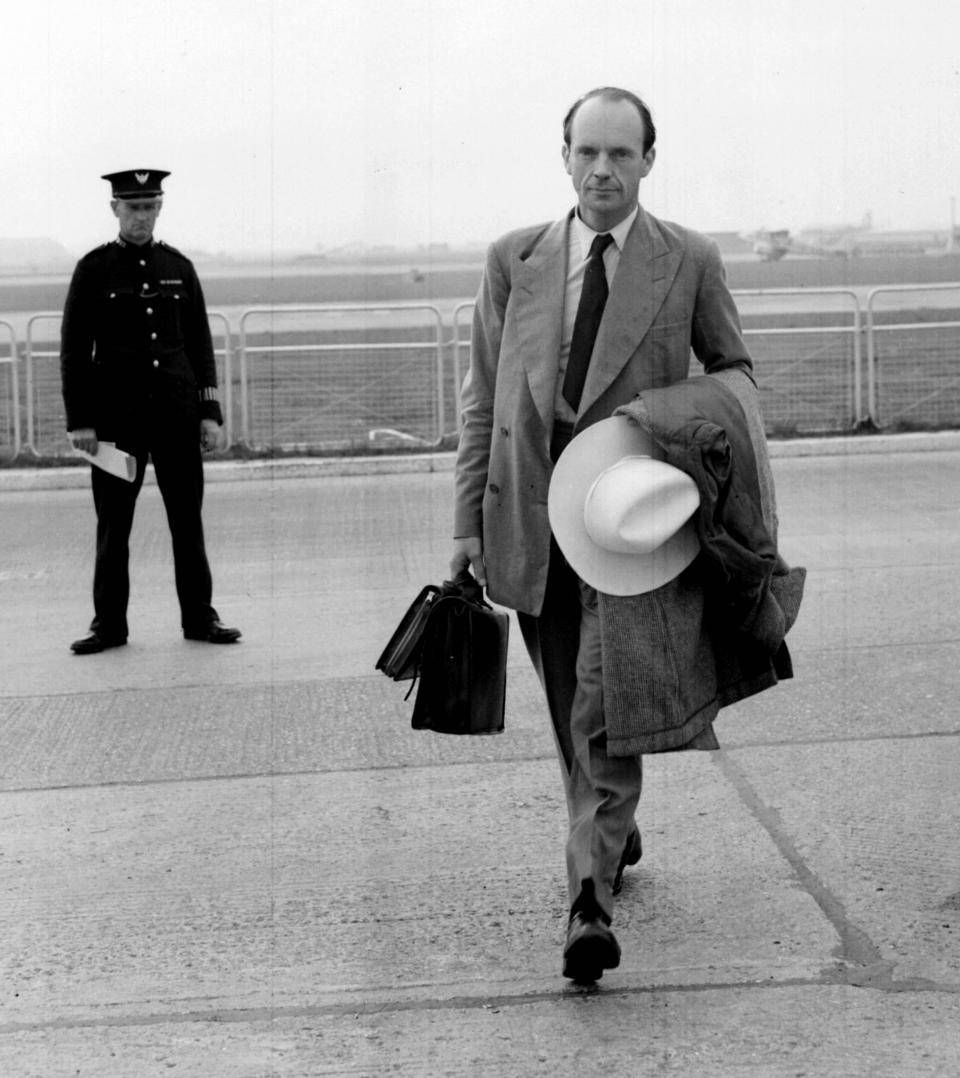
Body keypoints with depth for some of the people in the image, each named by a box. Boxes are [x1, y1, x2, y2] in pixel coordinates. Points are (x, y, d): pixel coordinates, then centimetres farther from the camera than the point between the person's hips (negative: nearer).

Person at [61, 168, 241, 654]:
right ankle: (108, 624, 9)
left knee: (188, 518, 4)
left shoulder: (178, 267, 10)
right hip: (117, 414, -2)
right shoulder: (94, 268, 2)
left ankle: (199, 617, 12)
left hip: (177, 412, 2)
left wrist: (210, 412, 5)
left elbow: (200, 343, 12)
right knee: (113, 523, 2)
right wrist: (79, 420, -7)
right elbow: (73, 348, 0)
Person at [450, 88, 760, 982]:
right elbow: (483, 397, 8)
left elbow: (734, 367, 16)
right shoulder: (513, 260, 6)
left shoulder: (690, 262, 2)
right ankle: (614, 837, 37)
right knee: (571, 718, 14)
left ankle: (590, 903, -14)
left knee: (603, 717, -15)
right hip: (531, 524, 3)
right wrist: (469, 520, 5)